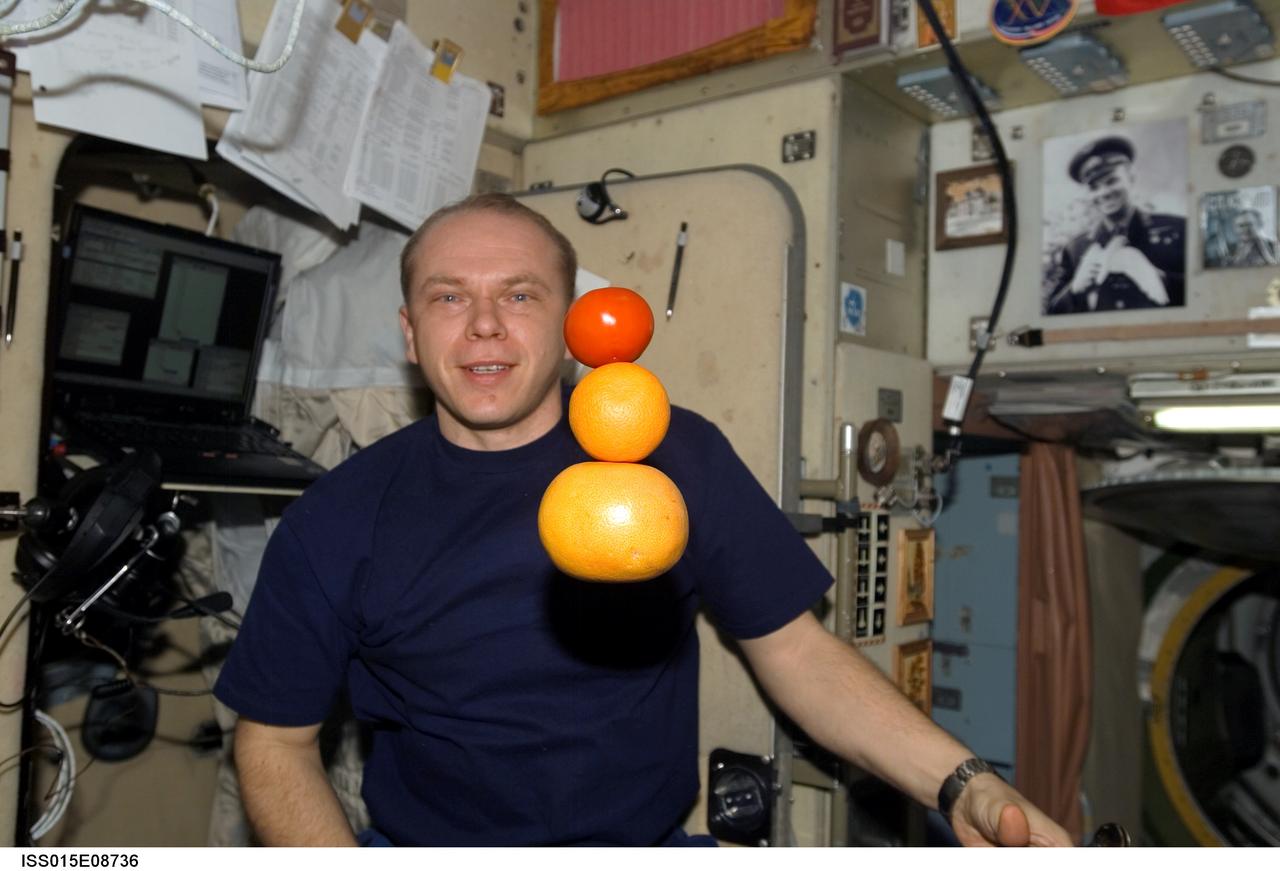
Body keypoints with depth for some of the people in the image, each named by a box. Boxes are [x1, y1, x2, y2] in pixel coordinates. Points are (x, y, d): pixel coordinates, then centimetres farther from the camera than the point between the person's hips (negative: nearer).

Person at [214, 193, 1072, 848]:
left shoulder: (677, 455, -6)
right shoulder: (339, 521, -5)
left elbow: (796, 648, -1)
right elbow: (276, 740, 3)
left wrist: (962, 785, -13)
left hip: (649, 843, 1)